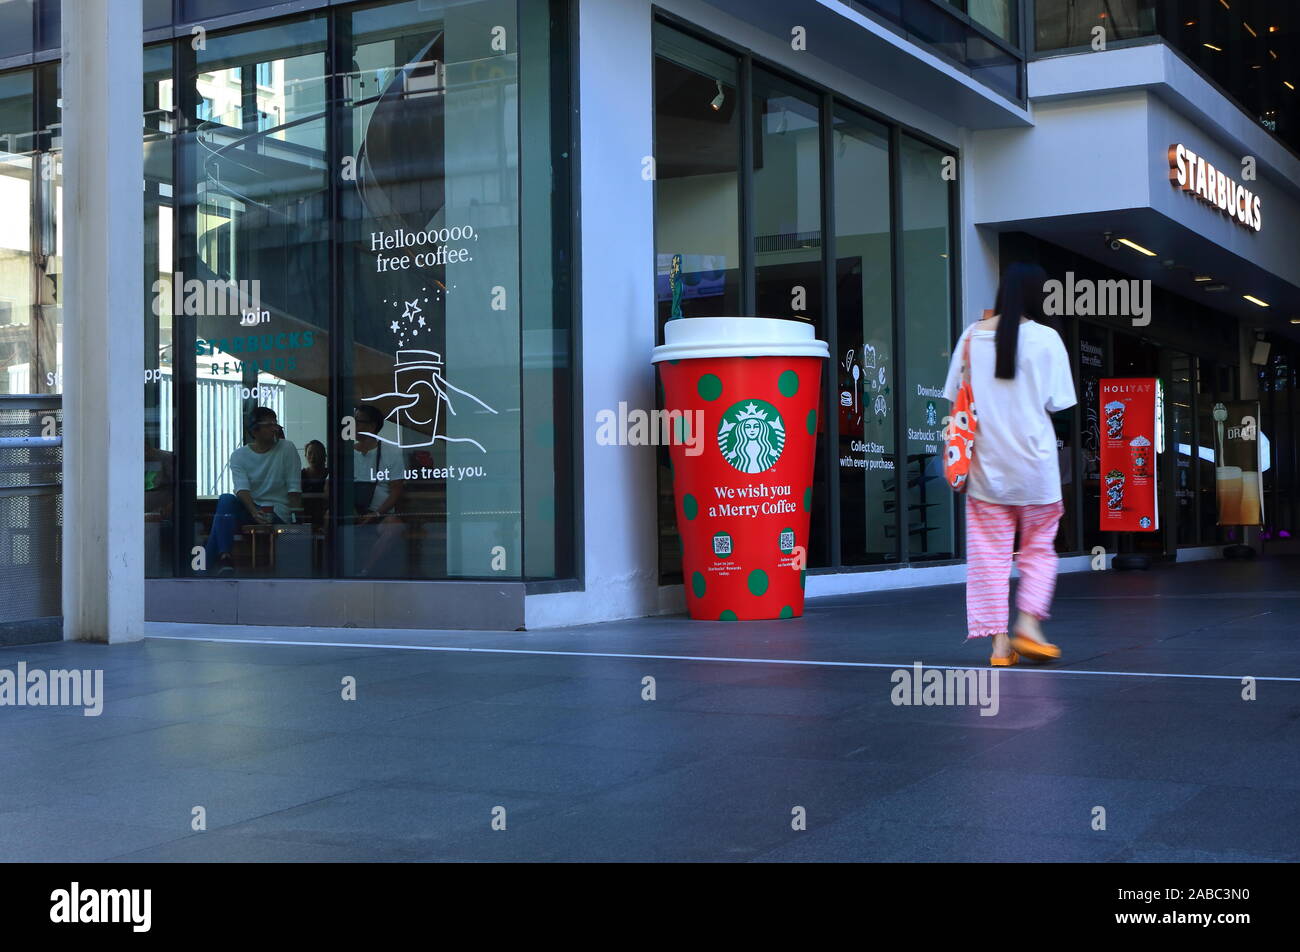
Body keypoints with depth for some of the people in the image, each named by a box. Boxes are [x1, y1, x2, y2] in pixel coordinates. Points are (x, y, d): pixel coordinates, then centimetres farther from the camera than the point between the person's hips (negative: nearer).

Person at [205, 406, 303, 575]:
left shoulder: (287, 449, 1)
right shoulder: (239, 455, 4)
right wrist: (254, 511, -30)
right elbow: (242, 488, -12)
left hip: (277, 512, -3)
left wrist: (296, 519, -11)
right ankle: (225, 559, -39)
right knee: (226, 499, -31)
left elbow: (294, 488, -2)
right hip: (248, 508, 3)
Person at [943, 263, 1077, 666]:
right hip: (1034, 463, -2)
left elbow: (956, 399, 2)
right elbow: (1056, 403, -5)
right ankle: (1028, 623, -2)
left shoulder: (972, 335, 2)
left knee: (989, 553, 5)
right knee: (1039, 549, 13)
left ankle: (999, 640, 3)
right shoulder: (1046, 338, -5)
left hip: (986, 463, 2)